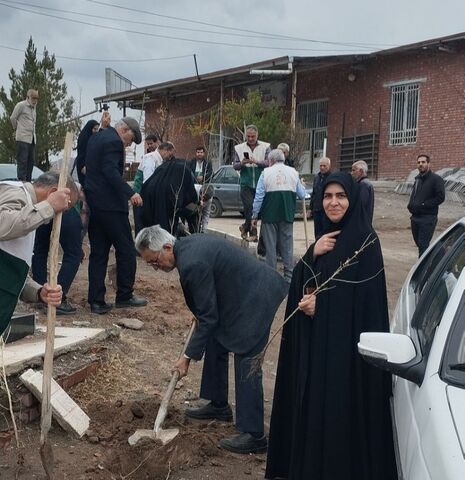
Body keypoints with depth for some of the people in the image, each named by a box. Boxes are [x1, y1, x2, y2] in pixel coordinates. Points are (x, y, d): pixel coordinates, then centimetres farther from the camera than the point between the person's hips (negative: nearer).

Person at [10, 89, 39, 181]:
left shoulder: (33, 107, 17)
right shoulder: (21, 105, -5)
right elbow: (12, 118, -3)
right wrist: (17, 128, 8)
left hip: (32, 138, 8)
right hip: (23, 138, -8)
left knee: (30, 161, 6)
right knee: (22, 160, -9)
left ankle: (28, 181, 10)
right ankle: (22, 180, -11)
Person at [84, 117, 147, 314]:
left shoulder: (95, 138, 17)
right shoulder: (114, 141, -13)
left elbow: (86, 166, 25)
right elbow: (111, 172, -24)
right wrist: (130, 193, -27)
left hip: (93, 202, 9)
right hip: (110, 204, -9)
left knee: (98, 253, 9)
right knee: (126, 250, 3)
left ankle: (96, 301, 9)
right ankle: (124, 296, 9)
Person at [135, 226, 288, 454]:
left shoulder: (192, 264, -26)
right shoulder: (188, 243, 3)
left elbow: (207, 317, -19)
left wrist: (188, 357, -10)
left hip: (256, 297, -11)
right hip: (241, 291, 11)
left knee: (246, 362, -9)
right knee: (216, 342, 18)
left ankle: (254, 435, -2)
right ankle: (219, 405, 32)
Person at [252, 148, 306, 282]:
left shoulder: (266, 172, -1)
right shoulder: (293, 172, 7)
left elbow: (259, 196, -3)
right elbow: (302, 195, 11)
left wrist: (254, 215, 3)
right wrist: (302, 184, 33)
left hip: (270, 214, -2)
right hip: (287, 215, 2)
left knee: (270, 245, 5)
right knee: (287, 245, 8)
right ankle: (289, 276, 7)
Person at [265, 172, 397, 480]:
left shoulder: (364, 239, -12)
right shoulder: (327, 237, 11)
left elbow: (367, 297, -16)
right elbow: (301, 281, 6)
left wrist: (321, 304, -17)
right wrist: (313, 254, -12)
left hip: (346, 340, -7)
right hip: (315, 338, 8)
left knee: (341, 409, 0)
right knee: (313, 403, 15)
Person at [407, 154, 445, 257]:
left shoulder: (436, 179, -8)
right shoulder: (418, 179, 16)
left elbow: (440, 197, -16)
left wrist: (422, 205, -19)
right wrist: (411, 204, 3)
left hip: (428, 218, -8)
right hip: (415, 217, 8)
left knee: (423, 245, -10)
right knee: (419, 243, 14)